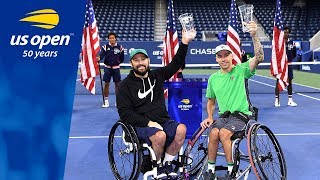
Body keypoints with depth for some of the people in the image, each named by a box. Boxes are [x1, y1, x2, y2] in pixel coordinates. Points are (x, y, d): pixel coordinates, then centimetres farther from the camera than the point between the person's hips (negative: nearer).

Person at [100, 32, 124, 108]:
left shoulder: (120, 47, -2)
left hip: (116, 68, 1)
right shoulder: (105, 47, -4)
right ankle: (106, 101, 11)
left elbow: (122, 58, 7)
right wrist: (98, 58, -39)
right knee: (106, 84, 0)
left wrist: (117, 62, -5)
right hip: (107, 68, 0)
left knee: (117, 84, 6)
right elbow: (101, 55, -20)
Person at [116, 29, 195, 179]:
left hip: (162, 121, 5)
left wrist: (184, 43, 0)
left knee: (181, 129, -26)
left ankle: (167, 163, -4)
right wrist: (148, 122, -17)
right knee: (160, 135, -35)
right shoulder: (125, 85, -1)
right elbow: (124, 113, -7)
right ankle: (158, 165, -4)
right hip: (140, 125, -4)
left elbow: (176, 63, 13)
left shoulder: (157, 75, 12)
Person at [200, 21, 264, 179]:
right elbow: (211, 101, 22)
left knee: (223, 133, -30)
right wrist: (209, 117, 4)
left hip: (241, 115, -3)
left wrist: (254, 36, -31)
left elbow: (259, 58, -18)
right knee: (213, 132, -27)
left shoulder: (240, 70, -1)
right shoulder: (213, 78, 11)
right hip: (223, 116, 4)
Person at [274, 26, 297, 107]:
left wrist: (290, 58, 4)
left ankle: (290, 100, 18)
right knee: (278, 82, -1)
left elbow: (294, 54, 16)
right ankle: (277, 100, 6)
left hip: (289, 65, 5)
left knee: (289, 82, 9)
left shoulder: (291, 42, 6)